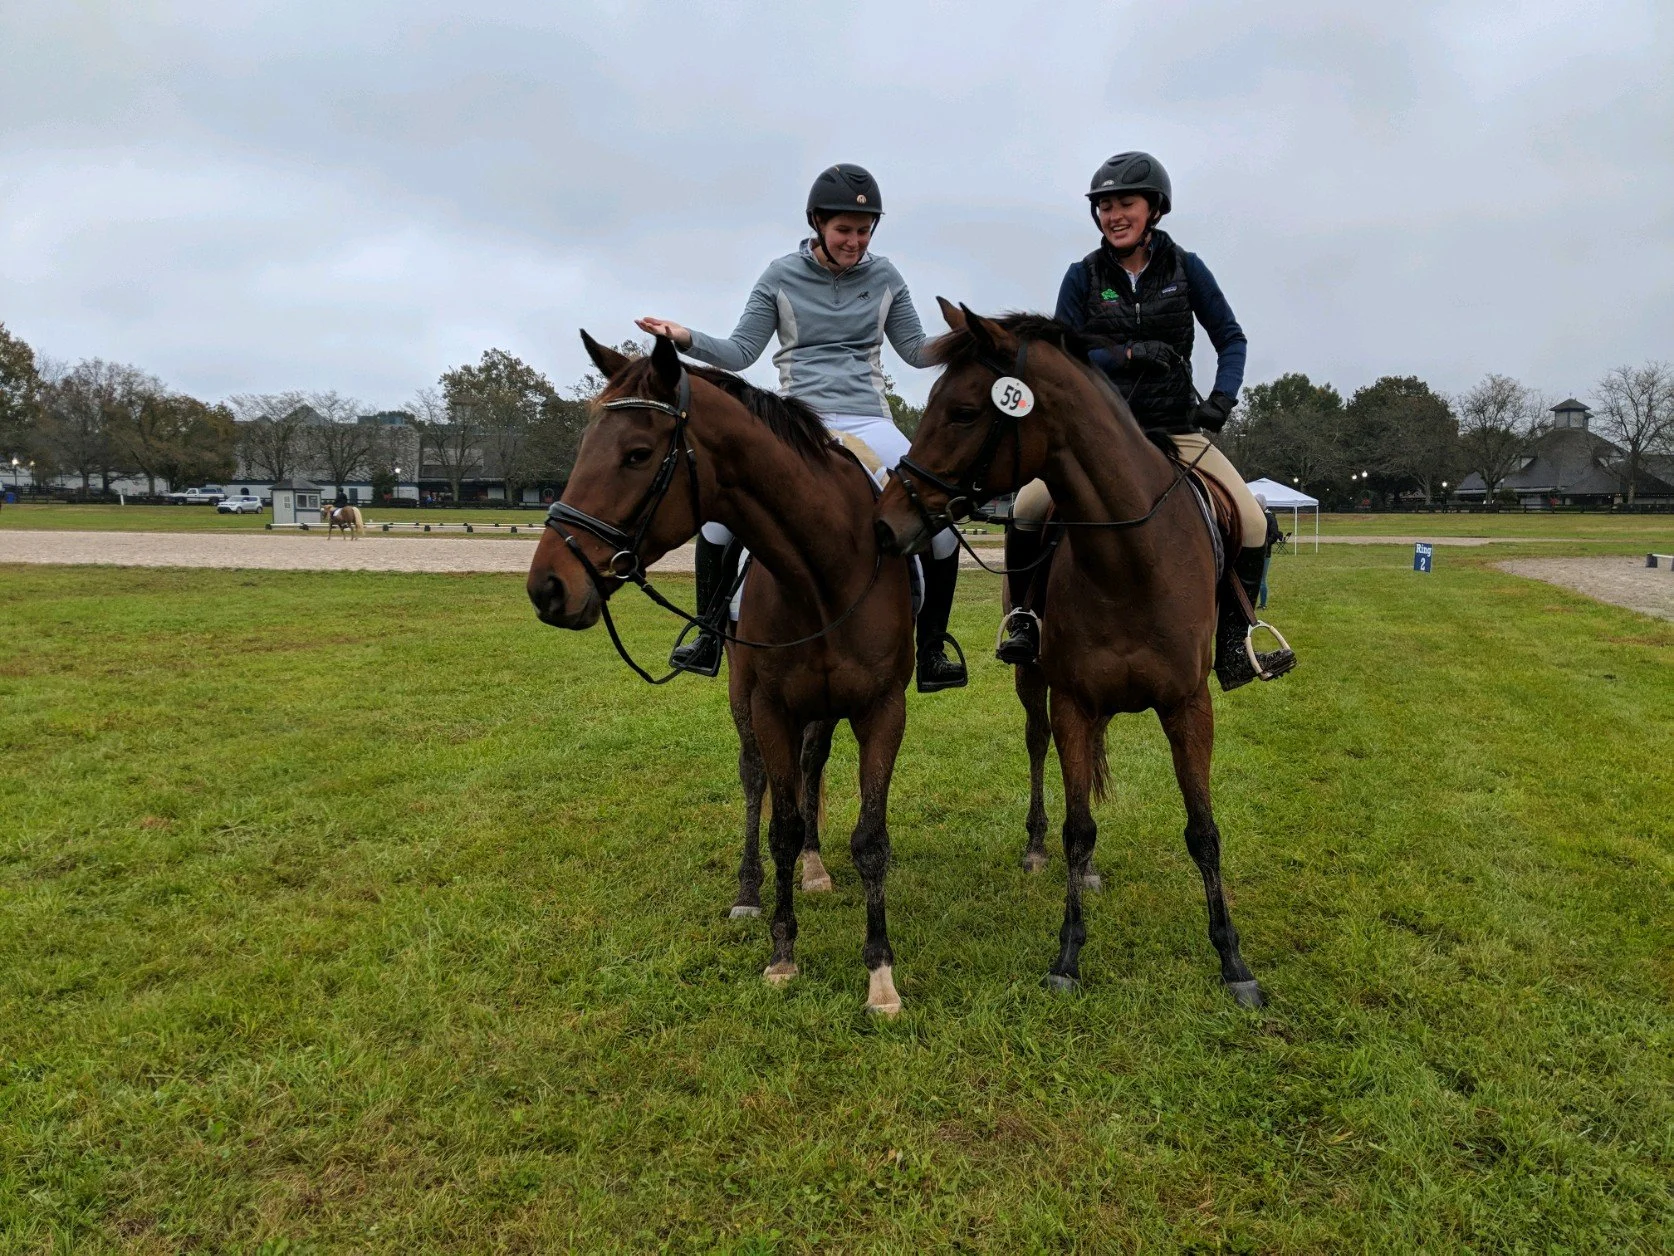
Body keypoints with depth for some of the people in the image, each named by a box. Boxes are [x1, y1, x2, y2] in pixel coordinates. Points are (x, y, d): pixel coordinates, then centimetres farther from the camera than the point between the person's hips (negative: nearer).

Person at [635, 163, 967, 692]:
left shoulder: (884, 276, 10)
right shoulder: (781, 276, 5)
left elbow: (917, 350, 15)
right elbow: (741, 352, 3)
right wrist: (688, 339, -13)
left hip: (869, 423, 1)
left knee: (943, 523, -14)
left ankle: (932, 651, 2)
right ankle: (708, 637, 0)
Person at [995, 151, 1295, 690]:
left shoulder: (1185, 268, 3)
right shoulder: (1082, 276, 1)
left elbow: (1231, 339, 7)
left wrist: (1222, 397, -11)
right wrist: (1131, 353, -16)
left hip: (1177, 428, 1)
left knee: (1252, 524, -12)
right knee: (1027, 510, -23)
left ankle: (1232, 648, 3)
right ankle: (1022, 616, 0)